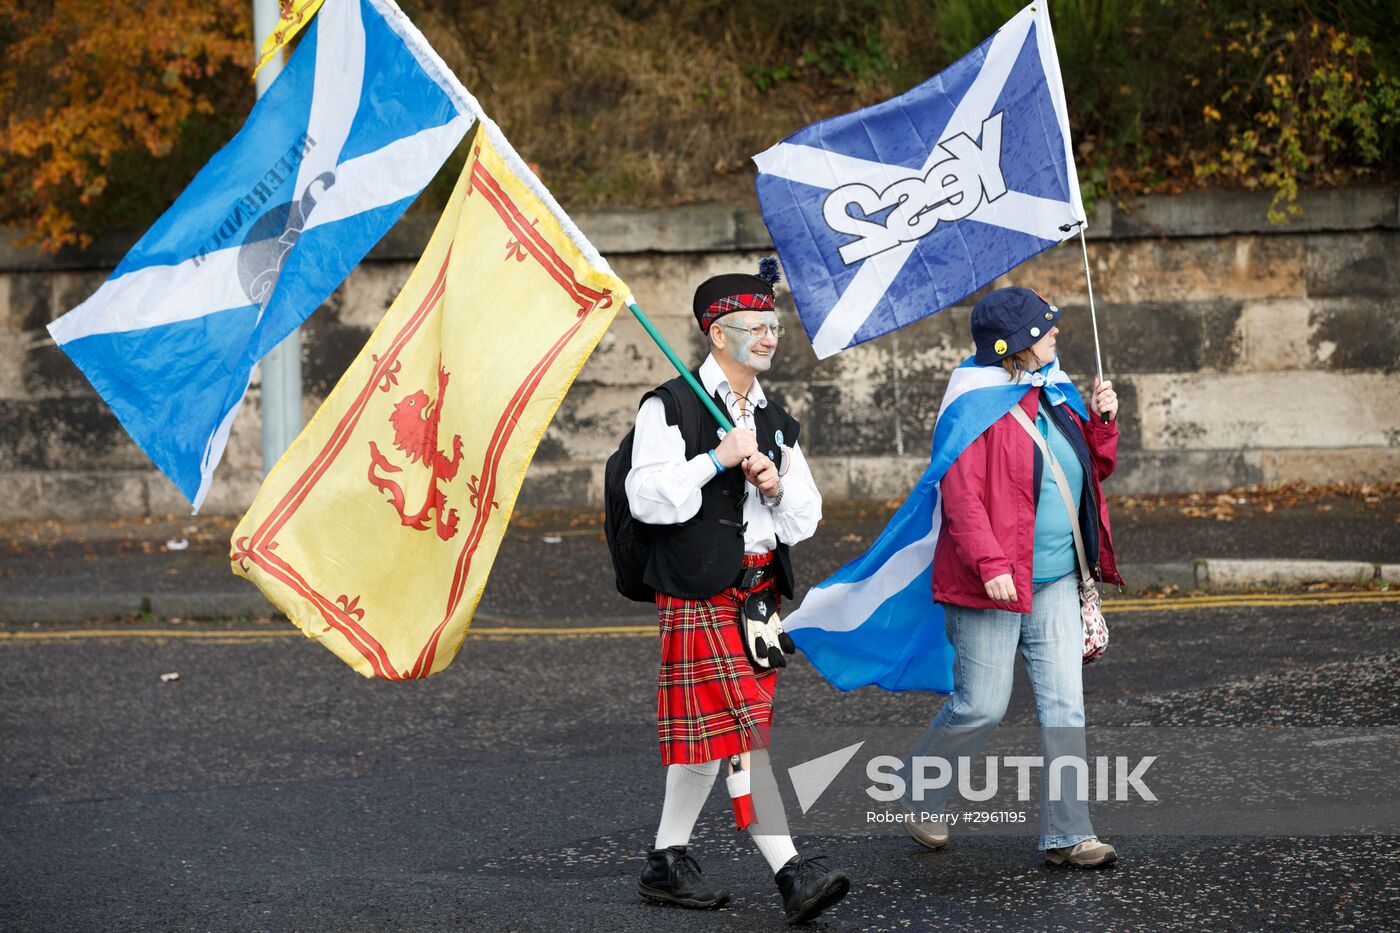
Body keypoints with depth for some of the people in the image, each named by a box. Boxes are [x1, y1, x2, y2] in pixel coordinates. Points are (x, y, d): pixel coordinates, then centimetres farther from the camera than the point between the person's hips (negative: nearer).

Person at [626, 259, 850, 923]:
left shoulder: (777, 422, 17)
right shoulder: (671, 407, -5)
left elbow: (806, 518, 16)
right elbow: (646, 496, -14)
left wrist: (777, 487, -4)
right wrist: (717, 460, -17)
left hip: (760, 589, 7)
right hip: (699, 594, -7)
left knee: (706, 734, 11)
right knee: (739, 731, -14)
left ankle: (667, 863, 20)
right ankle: (791, 873, -21)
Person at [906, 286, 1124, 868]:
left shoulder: (1052, 398, 13)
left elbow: (1095, 468, 24)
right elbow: (962, 493, -19)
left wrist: (1102, 422, 5)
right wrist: (990, 564, -26)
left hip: (1055, 583, 7)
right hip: (992, 586, -7)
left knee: (1064, 704, 1)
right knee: (981, 707, -2)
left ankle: (1066, 836, 3)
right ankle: (920, 800, 24)